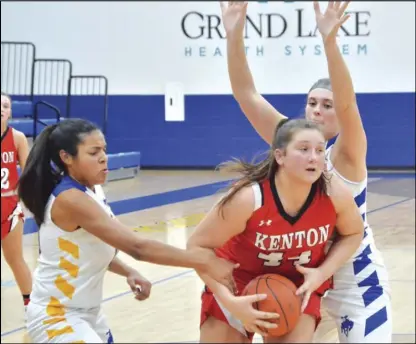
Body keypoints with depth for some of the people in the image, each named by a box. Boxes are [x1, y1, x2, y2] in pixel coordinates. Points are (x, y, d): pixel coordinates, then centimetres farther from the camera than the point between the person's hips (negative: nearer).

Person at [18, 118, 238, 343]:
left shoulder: (92, 190, 2)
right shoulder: (71, 200, -26)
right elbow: (137, 247, -32)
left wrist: (128, 272, -5)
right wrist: (205, 261, -35)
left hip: (88, 312, 9)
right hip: (56, 316, -9)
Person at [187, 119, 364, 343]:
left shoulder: (335, 194, -22)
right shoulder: (249, 198, -31)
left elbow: (353, 233, 0)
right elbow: (198, 245, -21)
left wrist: (322, 273, -16)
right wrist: (230, 302, -28)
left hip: (298, 284, 2)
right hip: (238, 281, -1)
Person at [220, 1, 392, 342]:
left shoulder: (347, 154, -16)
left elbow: (347, 103, -36)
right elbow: (246, 95, -12)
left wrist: (329, 39, -50)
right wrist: (234, 35, -26)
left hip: (355, 281, -4)